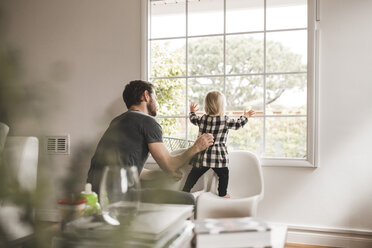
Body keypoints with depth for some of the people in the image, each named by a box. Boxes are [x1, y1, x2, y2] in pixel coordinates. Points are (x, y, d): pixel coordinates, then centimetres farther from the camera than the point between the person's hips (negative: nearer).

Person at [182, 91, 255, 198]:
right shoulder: (226, 120, -9)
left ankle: (185, 191, 17)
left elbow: (194, 120, 19)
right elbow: (238, 124, 4)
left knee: (195, 173, 12)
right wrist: (245, 116, 23)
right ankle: (223, 193, 21)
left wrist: (192, 112, 40)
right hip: (219, 155, -3)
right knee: (223, 174, 14)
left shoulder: (203, 118, 0)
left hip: (202, 155, 4)